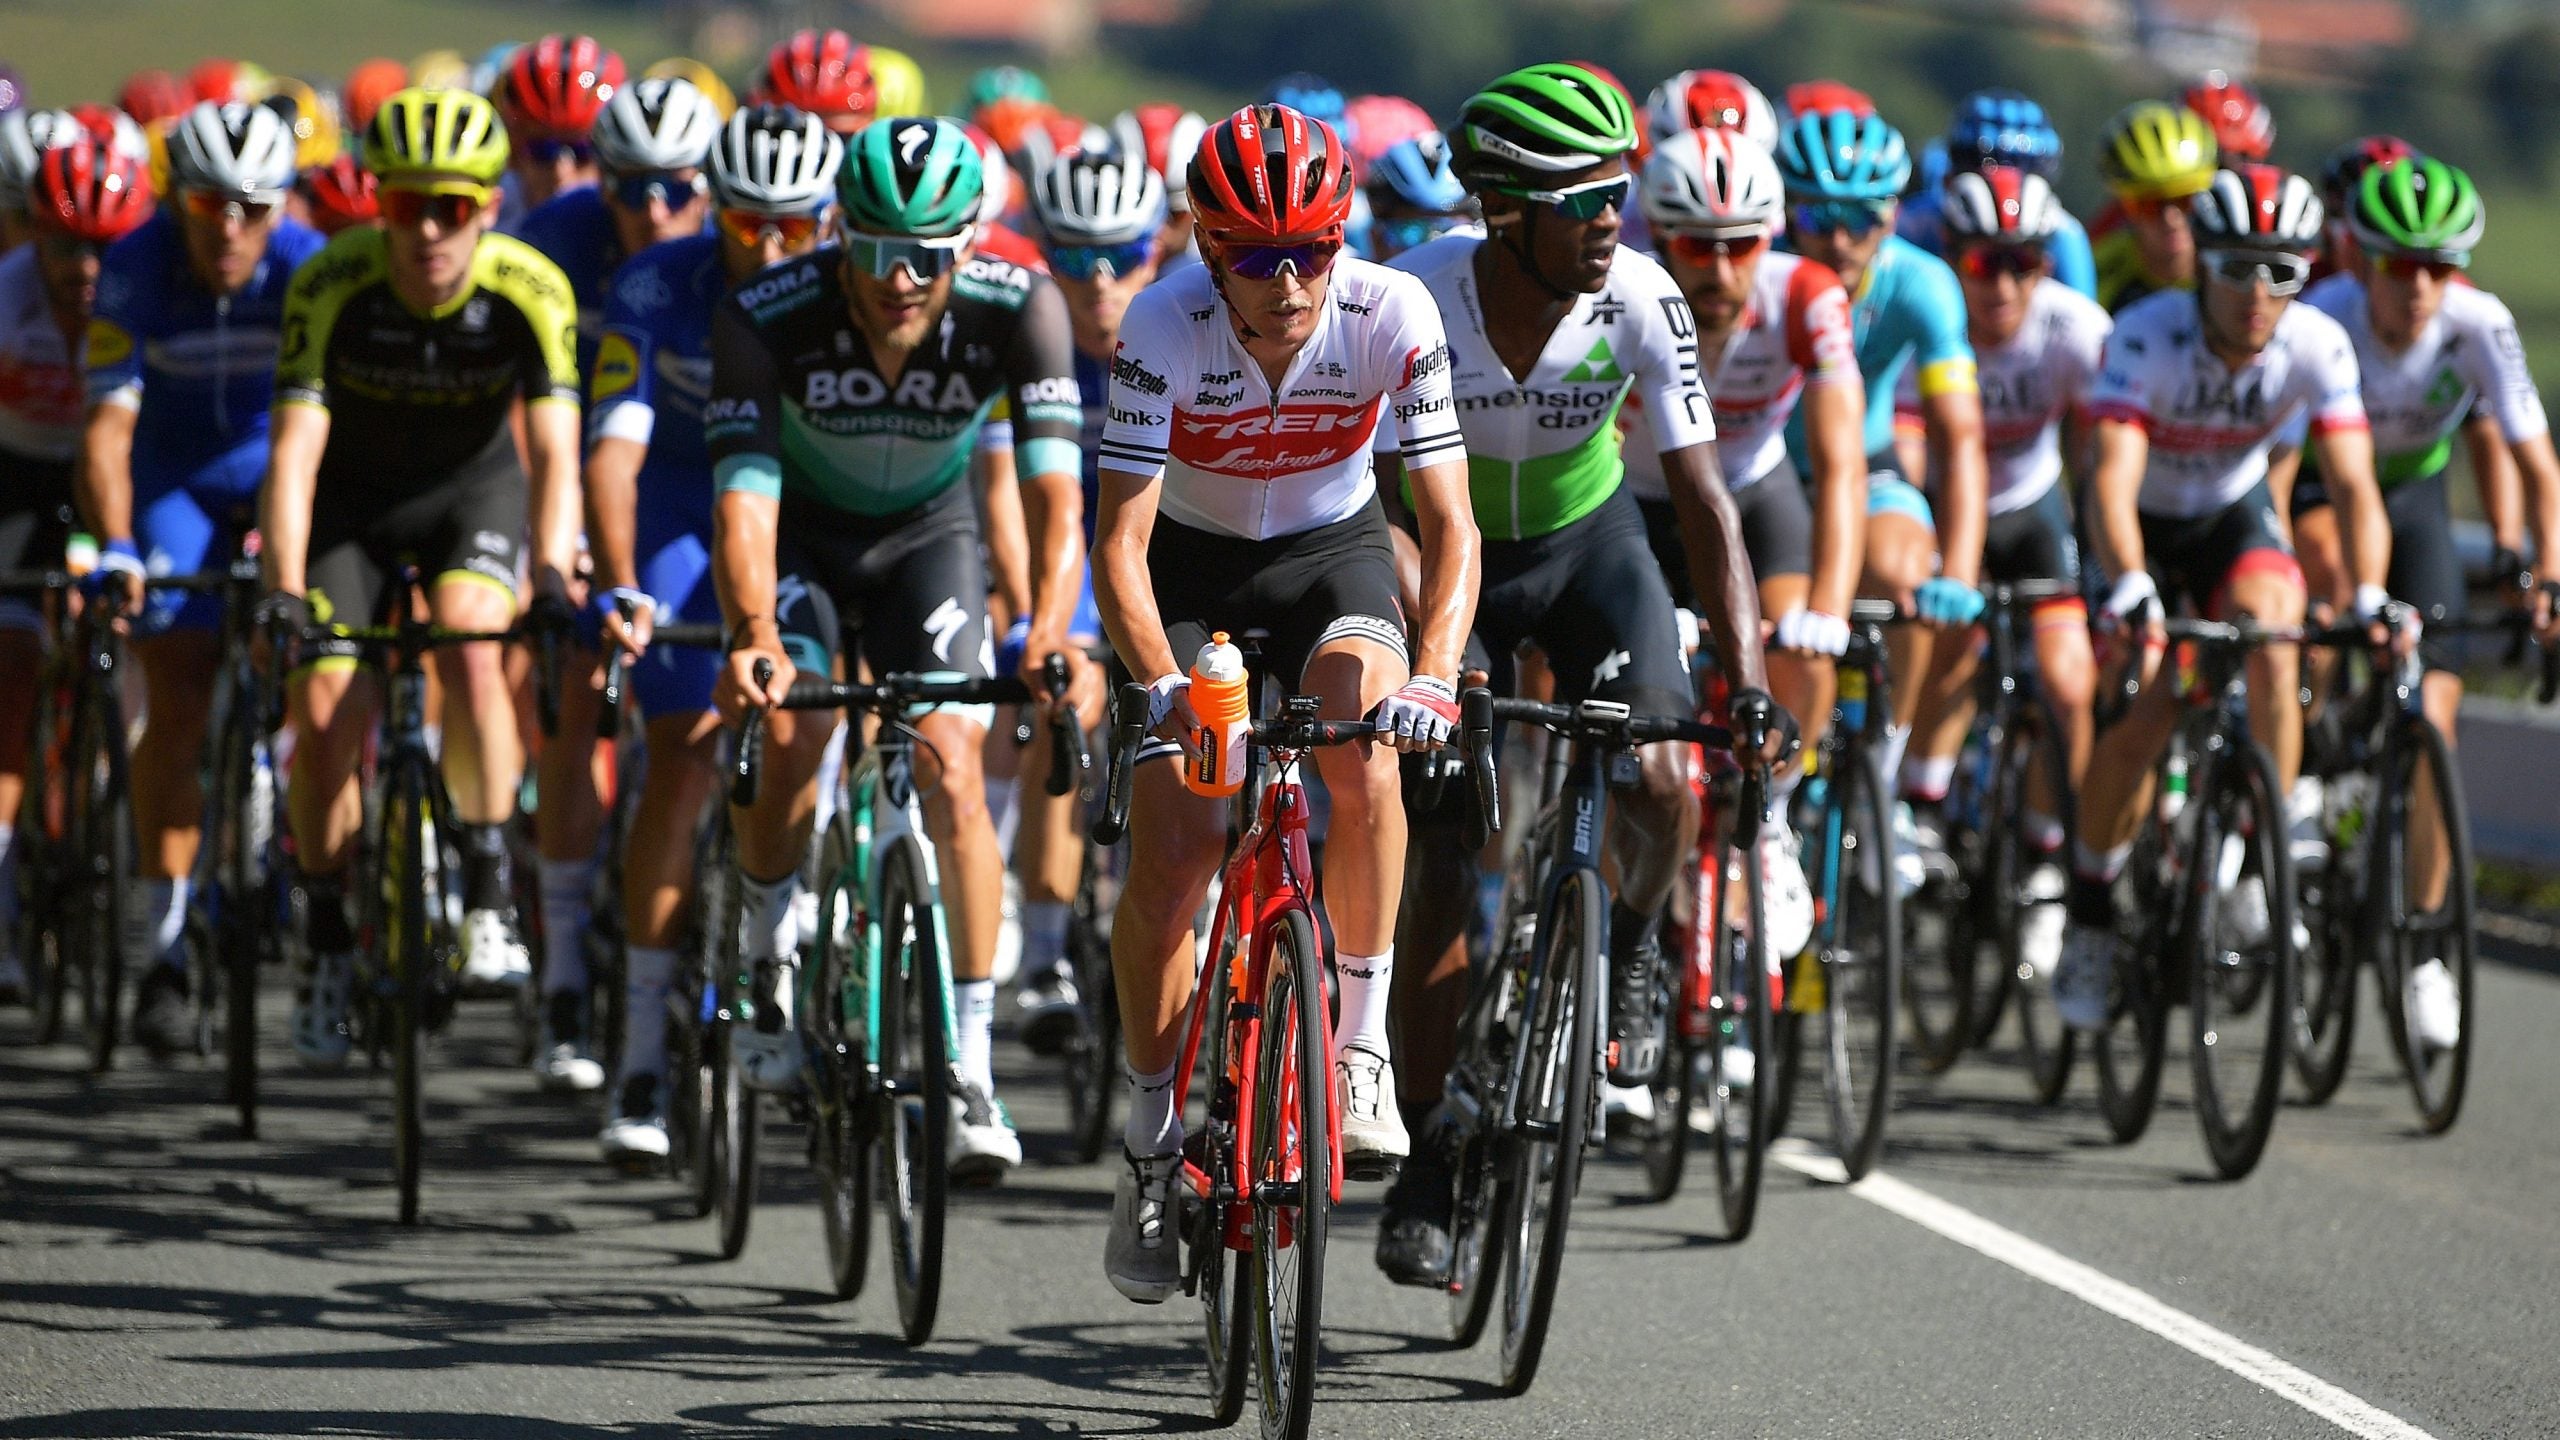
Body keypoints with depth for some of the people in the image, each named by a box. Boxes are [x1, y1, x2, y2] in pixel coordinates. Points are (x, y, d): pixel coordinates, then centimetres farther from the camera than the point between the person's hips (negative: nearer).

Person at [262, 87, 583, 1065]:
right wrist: (284, 594, -41)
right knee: (324, 715, -11)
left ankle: (489, 896, -17)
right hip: (353, 500, 1)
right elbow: (294, 452, -29)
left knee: (469, 650, -29)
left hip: (475, 490, -1)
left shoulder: (530, 291, -25)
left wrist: (553, 578, -44)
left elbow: (556, 450, -28)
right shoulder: (330, 287, -26)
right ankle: (330, 944, 9)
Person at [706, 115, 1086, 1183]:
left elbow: (1054, 490, -35)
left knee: (952, 774, -15)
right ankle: (769, 948, 10)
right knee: (793, 744, -21)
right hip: (803, 528, 0)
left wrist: (1049, 633, -53)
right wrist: (753, 636, -56)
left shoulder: (1018, 307, -30)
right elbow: (743, 497, -38)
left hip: (928, 533, 1)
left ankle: (972, 1068, -10)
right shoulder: (769, 317, -33)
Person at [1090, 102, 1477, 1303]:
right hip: (1192, 565, 0)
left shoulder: (1392, 314, -25)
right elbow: (1119, 542, -30)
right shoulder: (1165, 327, -28)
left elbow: (1450, 526, -25)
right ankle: (1152, 1142, 5)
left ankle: (1361, 1040, -16)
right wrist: (1165, 684, -46)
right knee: (1166, 861, -12)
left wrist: (1433, 672, -41)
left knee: (1363, 757, -31)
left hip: (1331, 554, 0)